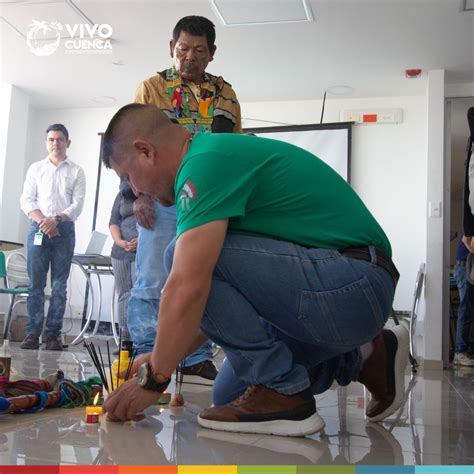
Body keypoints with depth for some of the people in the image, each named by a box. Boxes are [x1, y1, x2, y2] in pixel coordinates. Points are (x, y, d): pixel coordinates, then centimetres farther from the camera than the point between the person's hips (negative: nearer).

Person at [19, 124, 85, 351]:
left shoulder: (76, 172, 10)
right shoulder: (36, 168, 14)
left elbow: (77, 204, 0)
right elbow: (26, 200, 6)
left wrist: (56, 220, -15)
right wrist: (43, 221, -10)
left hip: (64, 230, -1)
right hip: (38, 229, 1)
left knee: (59, 286, -2)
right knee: (35, 284, -2)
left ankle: (53, 334, 1)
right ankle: (32, 333, 1)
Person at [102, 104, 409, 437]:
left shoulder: (205, 163, -14)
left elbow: (188, 288, -25)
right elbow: (213, 299, 21)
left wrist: (154, 378, -11)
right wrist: (162, 358, 19)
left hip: (350, 288, -10)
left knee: (192, 258, -17)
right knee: (231, 394, 16)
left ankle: (281, 394, -7)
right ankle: (361, 359, 19)